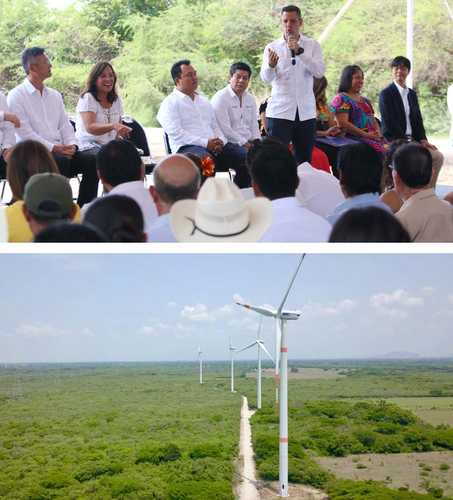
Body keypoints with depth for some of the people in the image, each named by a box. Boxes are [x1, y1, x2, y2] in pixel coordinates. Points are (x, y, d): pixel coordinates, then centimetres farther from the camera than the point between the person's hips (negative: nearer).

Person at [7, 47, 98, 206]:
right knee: (61, 162, -34)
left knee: (91, 160, -18)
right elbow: (25, 132, -11)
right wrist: (53, 148, -17)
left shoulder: (55, 95, 21)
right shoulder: (16, 96, -1)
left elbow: (65, 125, 16)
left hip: (60, 150, 6)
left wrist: (71, 144, -5)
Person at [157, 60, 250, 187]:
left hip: (215, 146, 7)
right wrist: (205, 143, -16)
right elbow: (176, 133, -9)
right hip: (187, 147, -7)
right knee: (206, 159, -41)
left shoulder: (203, 100, 28)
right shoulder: (169, 103, 4)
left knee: (247, 156, -15)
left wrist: (221, 141, 1)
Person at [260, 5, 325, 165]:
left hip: (306, 112, 2)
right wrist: (271, 66, -31)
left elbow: (319, 72, -9)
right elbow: (266, 78, -9)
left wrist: (299, 51, -20)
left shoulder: (312, 45, 6)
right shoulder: (272, 48, 3)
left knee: (305, 160, 7)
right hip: (280, 111, -2)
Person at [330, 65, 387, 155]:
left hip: (373, 137, 7)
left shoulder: (365, 100, 26)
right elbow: (343, 124, -10)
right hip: (354, 138, -7)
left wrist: (378, 133, 2)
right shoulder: (341, 99, 1)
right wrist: (366, 134, -14)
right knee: (383, 150, -30)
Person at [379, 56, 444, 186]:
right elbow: (389, 122, -12)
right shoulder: (386, 94, -5)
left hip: (412, 140, 7)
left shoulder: (412, 94, 18)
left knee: (438, 156, -8)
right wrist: (404, 142, -16)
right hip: (394, 141, -7)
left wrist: (422, 140, -1)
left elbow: (418, 120, 15)